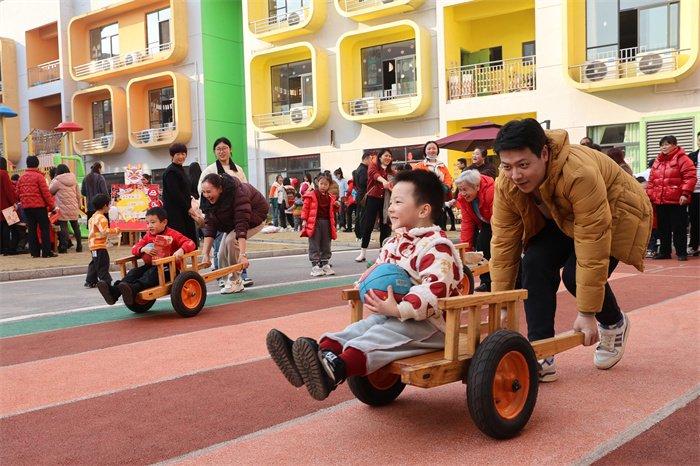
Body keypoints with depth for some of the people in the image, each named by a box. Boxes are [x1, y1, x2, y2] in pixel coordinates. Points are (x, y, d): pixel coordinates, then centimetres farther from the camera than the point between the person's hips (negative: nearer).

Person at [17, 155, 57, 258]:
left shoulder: (22, 177, 10)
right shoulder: (39, 176, -8)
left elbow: (18, 192, 11)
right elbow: (45, 192, -12)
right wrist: (51, 204, -6)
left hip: (26, 206, 6)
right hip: (39, 206, -6)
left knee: (31, 229, 9)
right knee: (45, 228, 0)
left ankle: (34, 252, 11)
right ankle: (47, 252, -3)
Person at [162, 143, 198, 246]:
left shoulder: (181, 169, 19)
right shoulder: (170, 172, -10)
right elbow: (174, 194, -16)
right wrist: (188, 208, -12)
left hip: (184, 211, 9)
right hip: (174, 212, -9)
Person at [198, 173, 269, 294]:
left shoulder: (238, 194, -39)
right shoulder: (209, 200, -18)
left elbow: (242, 225, -45)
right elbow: (210, 226, -20)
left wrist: (242, 254, -52)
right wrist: (205, 254, -29)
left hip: (255, 217, -7)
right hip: (232, 221, 7)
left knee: (232, 240, -29)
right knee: (222, 254, -5)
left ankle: (235, 282, -16)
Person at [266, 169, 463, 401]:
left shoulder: (437, 246, -17)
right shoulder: (395, 242, 14)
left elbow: (436, 289, -30)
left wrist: (398, 309, -35)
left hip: (431, 322, -8)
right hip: (397, 315, 8)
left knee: (383, 335, -32)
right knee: (363, 326, -17)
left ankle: (338, 368, -56)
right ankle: (324, 351, -43)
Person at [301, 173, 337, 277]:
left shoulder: (330, 197, 11)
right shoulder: (311, 195, -4)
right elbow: (305, 208, -5)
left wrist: (336, 206, 3)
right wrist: (304, 220, -11)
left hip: (327, 223, 5)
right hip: (314, 222, -5)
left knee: (326, 246, 10)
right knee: (314, 246, -2)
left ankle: (325, 264, 19)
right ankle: (315, 266, 1)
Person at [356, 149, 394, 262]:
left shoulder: (391, 171, 12)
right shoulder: (373, 166, 0)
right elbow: (375, 174, -22)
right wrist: (384, 181, -42)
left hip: (385, 200, 4)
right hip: (373, 199, -3)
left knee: (385, 226, 6)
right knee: (368, 225, -2)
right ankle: (363, 253, 5)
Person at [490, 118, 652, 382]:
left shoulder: (580, 173, -42)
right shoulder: (505, 184, -24)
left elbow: (592, 248, -40)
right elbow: (503, 243, -19)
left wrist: (587, 313, -35)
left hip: (614, 215, -5)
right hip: (561, 220, 5)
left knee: (576, 275, -23)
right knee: (535, 264, -20)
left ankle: (614, 325, 12)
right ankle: (540, 357, -13)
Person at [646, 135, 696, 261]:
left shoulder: (682, 159, -4)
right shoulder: (657, 161, 16)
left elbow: (690, 177, -12)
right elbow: (651, 181, 17)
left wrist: (685, 194, -20)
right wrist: (649, 195, 9)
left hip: (677, 201, -6)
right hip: (660, 201, 6)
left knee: (679, 228, -1)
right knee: (663, 228, 11)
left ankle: (681, 253, 6)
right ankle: (664, 252, 19)